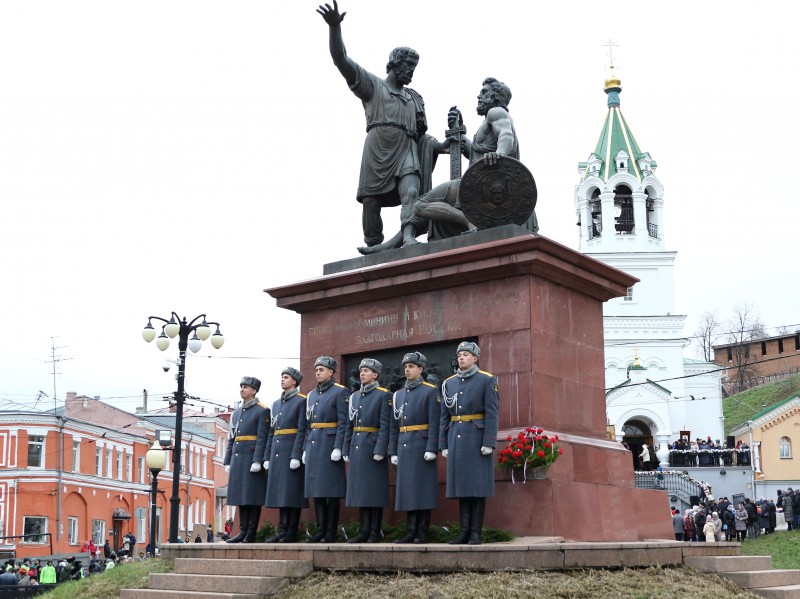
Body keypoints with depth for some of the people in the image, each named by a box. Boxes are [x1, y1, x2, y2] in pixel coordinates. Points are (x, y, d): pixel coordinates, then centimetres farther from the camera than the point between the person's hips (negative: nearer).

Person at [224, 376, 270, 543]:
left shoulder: (262, 411, -3)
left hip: (252, 459, -7)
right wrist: (228, 462, 13)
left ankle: (251, 534, -2)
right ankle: (243, 531, 12)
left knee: (253, 497, -5)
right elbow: (231, 439, 19)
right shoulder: (236, 413, 18)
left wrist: (257, 461, -18)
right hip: (237, 459, 7)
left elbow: (262, 438, -11)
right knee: (240, 496, 7)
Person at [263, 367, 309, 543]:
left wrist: (296, 456, -17)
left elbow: (302, 431, -10)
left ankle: (292, 533, -2)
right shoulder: (276, 404, 19)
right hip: (277, 454, 7)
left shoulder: (301, 401, -3)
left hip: (292, 451, -7)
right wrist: (267, 457, 13)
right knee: (280, 492, 7)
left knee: (292, 493, -5)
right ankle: (282, 531, 11)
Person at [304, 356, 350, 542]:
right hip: (313, 446, 7)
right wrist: (305, 449, 14)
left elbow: (343, 422, -10)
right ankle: (320, 531, 12)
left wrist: (338, 448, -17)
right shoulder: (311, 395, 18)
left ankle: (331, 533, 0)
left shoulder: (340, 392, -4)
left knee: (331, 491, -4)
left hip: (330, 445, -7)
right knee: (316, 490, 7)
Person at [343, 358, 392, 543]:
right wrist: (346, 450, 11)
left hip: (373, 448, -6)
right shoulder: (354, 397, 16)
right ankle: (364, 531, 11)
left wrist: (380, 450, -17)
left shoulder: (384, 395, -3)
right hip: (357, 448, 6)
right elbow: (349, 426, 17)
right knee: (359, 489, 7)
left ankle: (375, 533, 0)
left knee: (375, 491, -4)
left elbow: (385, 426, -10)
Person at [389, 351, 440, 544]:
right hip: (404, 448, 6)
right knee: (407, 489, 5)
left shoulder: (431, 391, -2)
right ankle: (411, 531, 10)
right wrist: (393, 451, 10)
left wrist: (431, 448, -17)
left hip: (421, 447, -6)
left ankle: (422, 533, 1)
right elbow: (394, 426, 16)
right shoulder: (398, 394, 16)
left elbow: (434, 423, -9)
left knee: (423, 488, -3)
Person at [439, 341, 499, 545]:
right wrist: (443, 445, 8)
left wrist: (488, 443, -15)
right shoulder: (449, 383, 12)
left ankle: (476, 533, 1)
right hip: (456, 439, 5)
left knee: (477, 485, -3)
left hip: (477, 438, -5)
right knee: (461, 485, 5)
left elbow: (492, 413, -8)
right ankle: (465, 531, 10)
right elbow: (444, 416, 13)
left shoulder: (487, 380, -2)